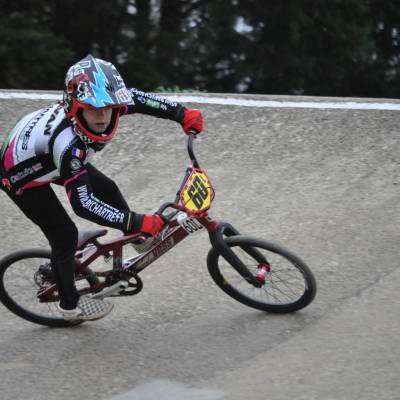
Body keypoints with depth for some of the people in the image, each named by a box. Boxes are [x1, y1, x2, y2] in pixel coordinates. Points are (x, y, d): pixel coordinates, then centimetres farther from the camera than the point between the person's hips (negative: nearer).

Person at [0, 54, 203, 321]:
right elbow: (83, 203, -43)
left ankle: (138, 237, 31)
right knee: (65, 237, -4)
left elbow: (134, 98, -6)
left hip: (46, 156, 7)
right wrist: (137, 222, -44)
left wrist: (183, 114, -14)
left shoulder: (101, 105, -26)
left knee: (107, 190, 6)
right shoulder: (66, 142, -46)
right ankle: (70, 304, 16)